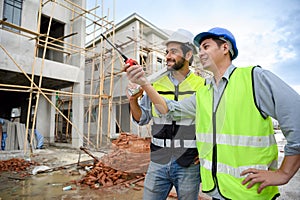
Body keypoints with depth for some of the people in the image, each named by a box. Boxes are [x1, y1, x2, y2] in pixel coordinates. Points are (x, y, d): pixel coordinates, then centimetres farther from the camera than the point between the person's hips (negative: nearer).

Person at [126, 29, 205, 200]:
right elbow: (142, 118, 7)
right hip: (158, 162, 2)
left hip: (189, 165, -2)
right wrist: (133, 100, -10)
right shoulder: (156, 84, 3)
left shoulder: (202, 86, -4)